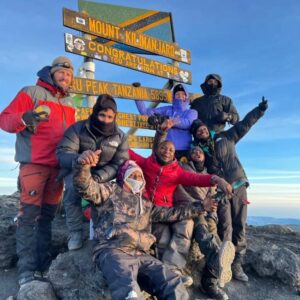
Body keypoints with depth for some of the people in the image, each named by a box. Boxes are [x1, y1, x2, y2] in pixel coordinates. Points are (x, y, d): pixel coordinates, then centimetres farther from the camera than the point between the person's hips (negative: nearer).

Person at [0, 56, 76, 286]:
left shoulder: (70, 104, 20)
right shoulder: (31, 93, 2)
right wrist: (24, 118, -26)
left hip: (58, 167, 6)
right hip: (34, 163, -6)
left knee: (47, 216, 9)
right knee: (29, 215, -7)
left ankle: (43, 265, 17)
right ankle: (27, 270, -1)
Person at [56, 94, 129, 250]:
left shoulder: (121, 137, -7)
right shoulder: (78, 128, -14)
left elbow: (119, 164, -14)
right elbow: (62, 153, -24)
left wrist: (97, 177, -33)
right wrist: (79, 158, -49)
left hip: (103, 177, 2)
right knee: (74, 186, -33)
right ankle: (76, 232, -15)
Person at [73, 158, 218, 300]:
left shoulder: (146, 203, 30)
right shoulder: (111, 191, 14)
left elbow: (171, 213, 34)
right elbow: (86, 187, -2)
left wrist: (199, 207, 32)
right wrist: (83, 164, -24)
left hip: (141, 255, 5)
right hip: (111, 251, -5)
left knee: (175, 288, -19)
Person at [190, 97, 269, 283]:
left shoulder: (225, 138, 8)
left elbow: (244, 125, 7)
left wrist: (259, 110, -2)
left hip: (238, 186, 2)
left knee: (240, 226, 3)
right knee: (225, 228, -6)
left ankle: (237, 264, 12)